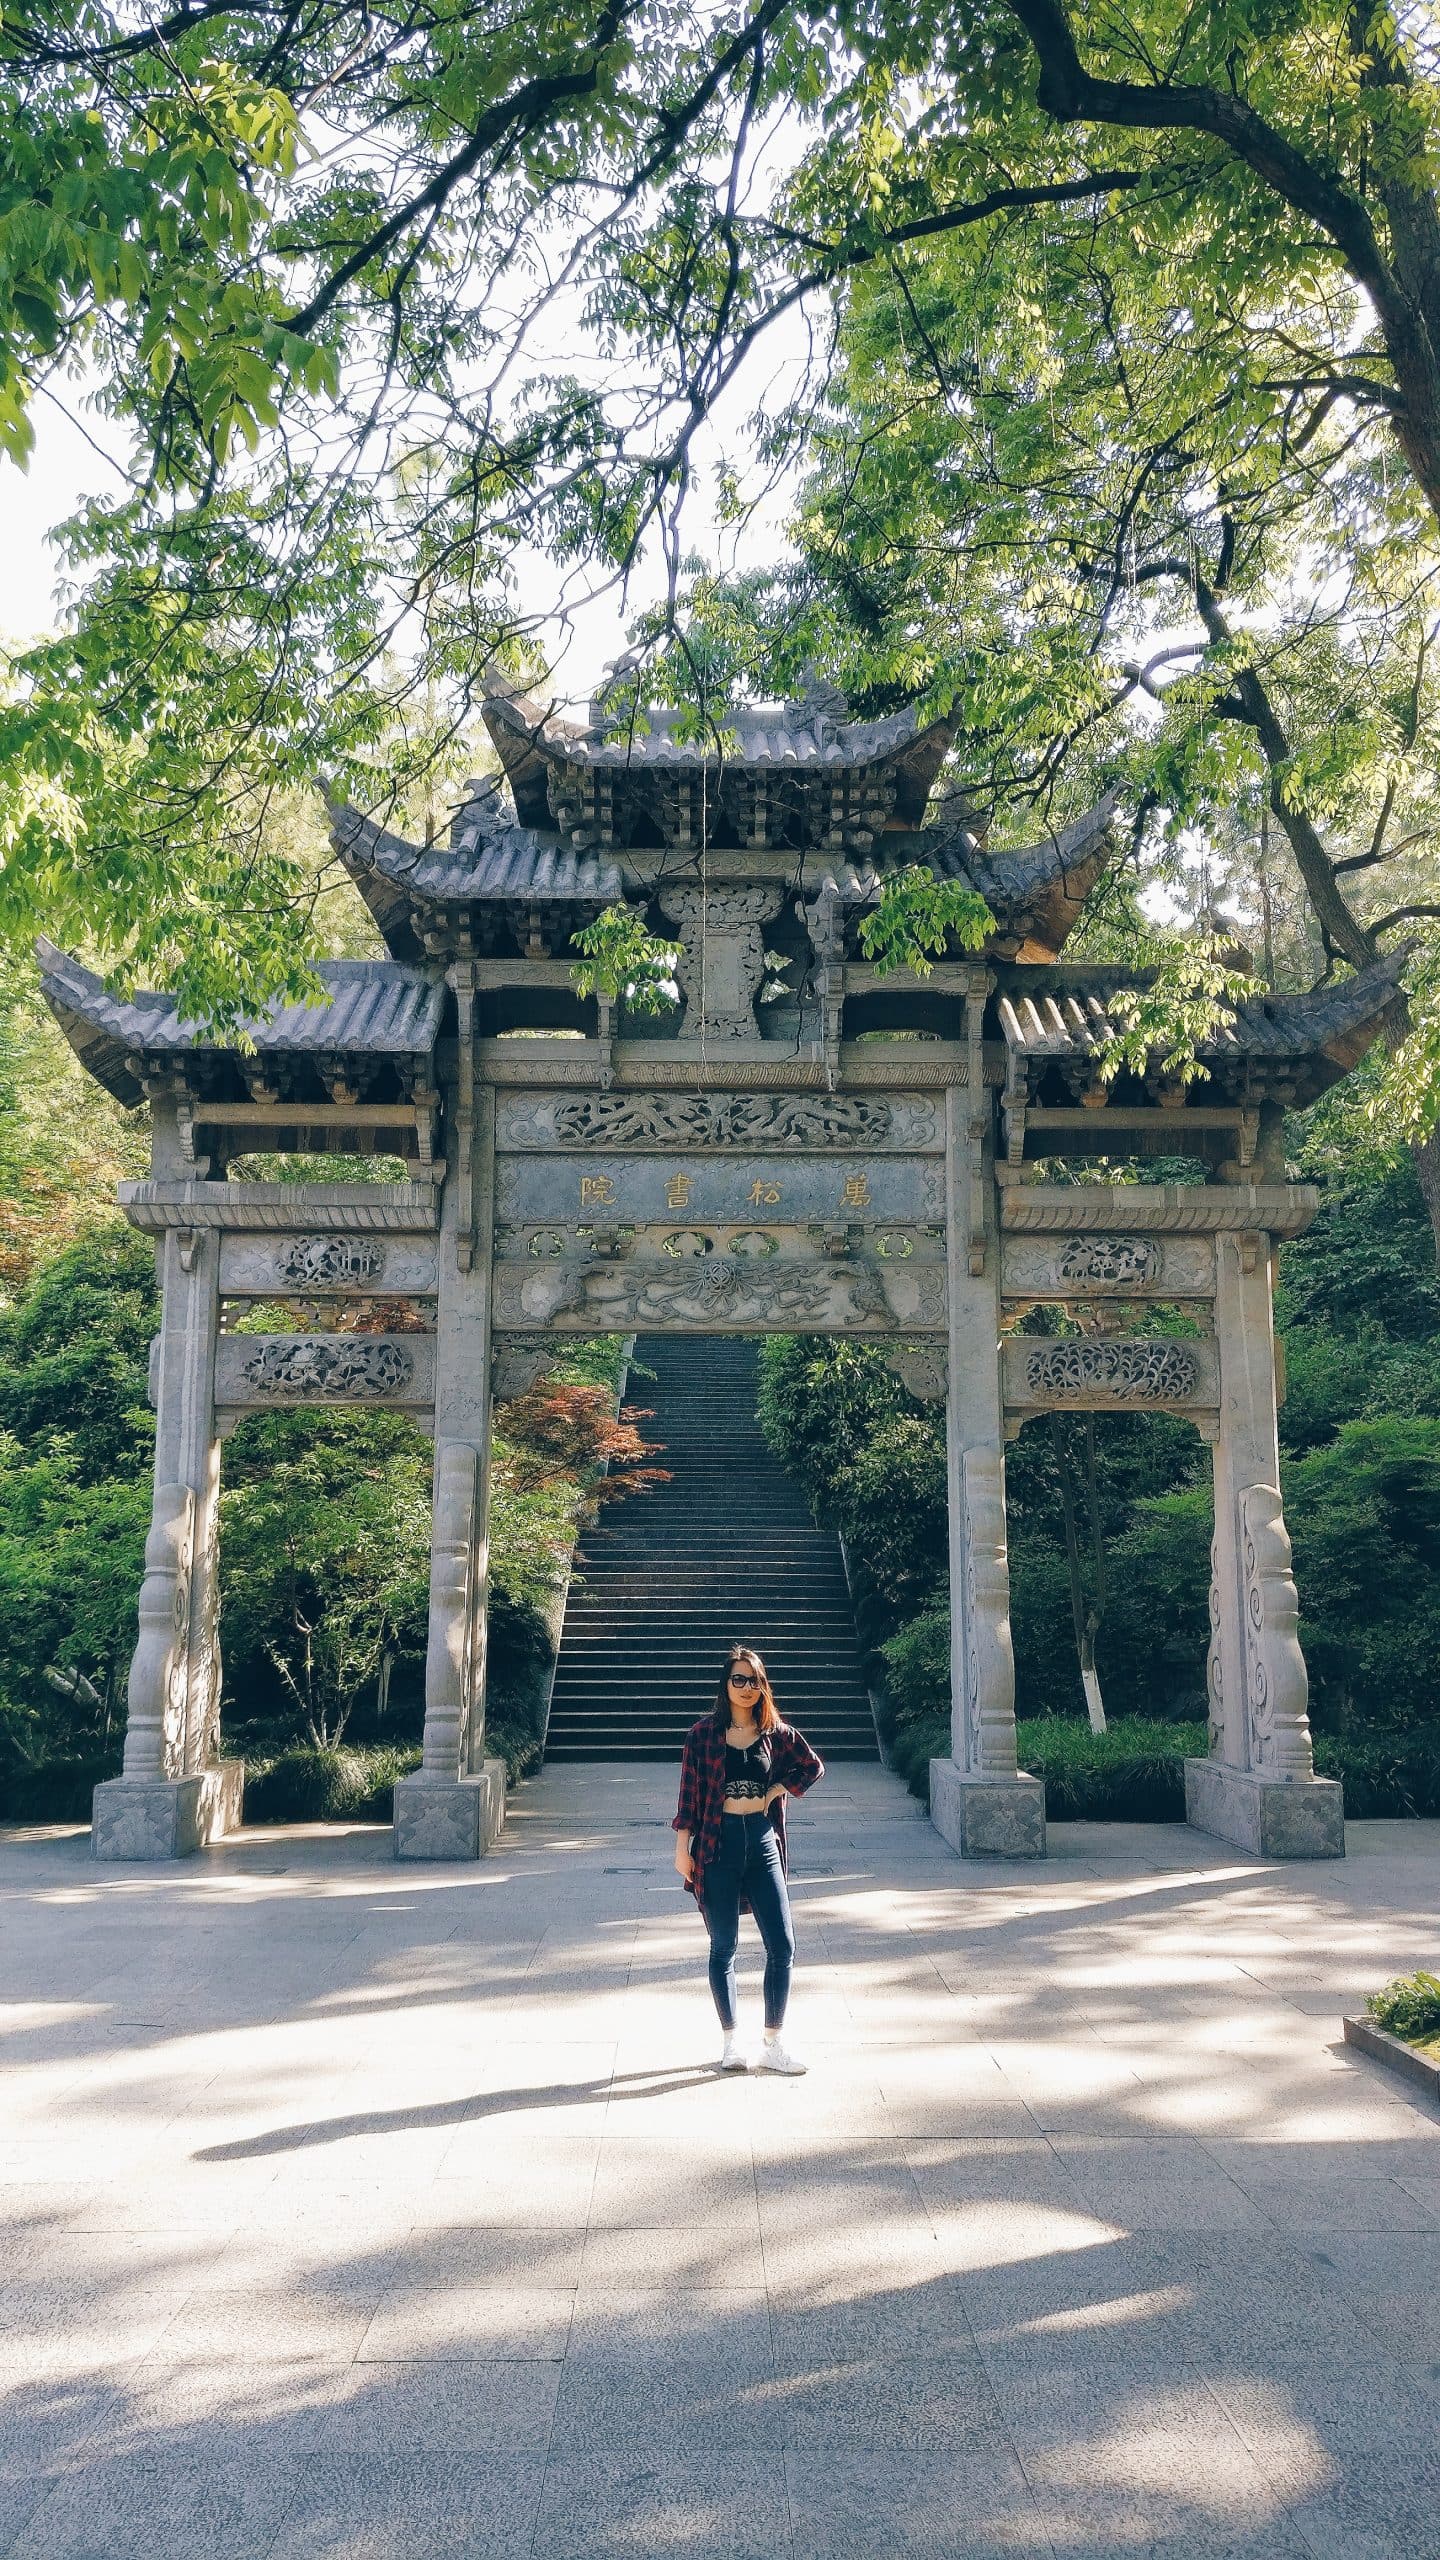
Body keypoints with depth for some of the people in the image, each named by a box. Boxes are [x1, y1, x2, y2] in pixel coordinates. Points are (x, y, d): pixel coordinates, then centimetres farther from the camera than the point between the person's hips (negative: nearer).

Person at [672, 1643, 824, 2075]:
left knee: (782, 1946, -1)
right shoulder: (704, 1733, -2)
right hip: (718, 1846, -2)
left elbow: (813, 1766, 16)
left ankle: (774, 2042, 10)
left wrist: (775, 1792, 3)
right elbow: (689, 1792, 0)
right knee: (723, 1948, 6)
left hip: (763, 1844, 2)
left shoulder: (777, 1733, 4)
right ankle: (732, 2042, 16)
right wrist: (682, 1846, -4)